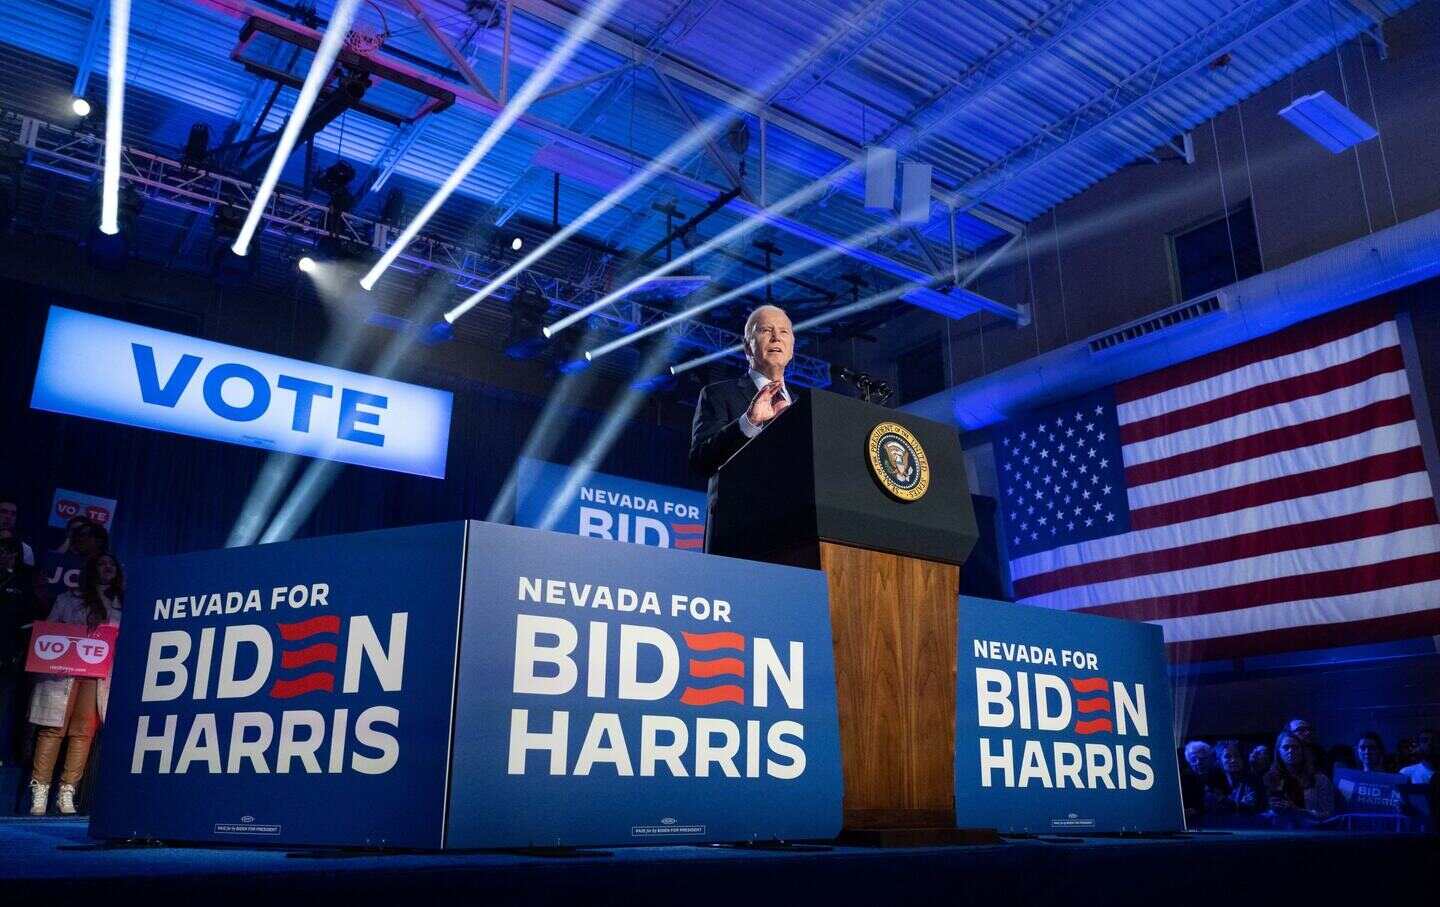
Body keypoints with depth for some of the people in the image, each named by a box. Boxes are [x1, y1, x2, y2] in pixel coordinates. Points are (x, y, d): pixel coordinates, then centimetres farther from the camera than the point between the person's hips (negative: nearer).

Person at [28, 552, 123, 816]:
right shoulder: (68, 599, 14)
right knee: (54, 729, -6)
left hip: (98, 673, 1)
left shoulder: (121, 607, 16)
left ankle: (67, 793, -1)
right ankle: (39, 793, -2)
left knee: (83, 732, -5)